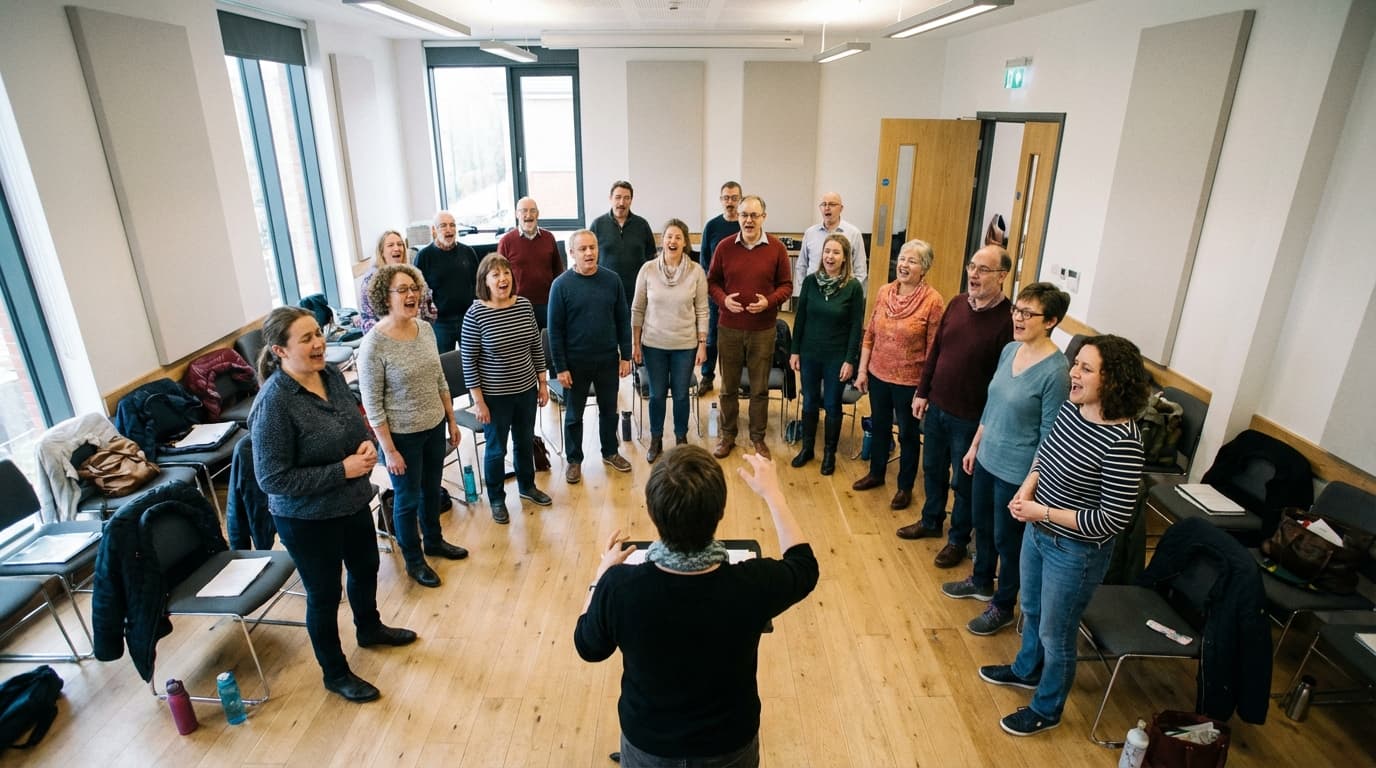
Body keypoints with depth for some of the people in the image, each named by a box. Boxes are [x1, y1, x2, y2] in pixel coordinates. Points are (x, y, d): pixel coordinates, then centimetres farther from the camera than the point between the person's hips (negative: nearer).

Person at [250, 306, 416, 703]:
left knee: (366, 568, 27)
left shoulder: (331, 374, -6)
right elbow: (272, 479, -24)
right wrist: (342, 470, -25)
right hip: (308, 521, -7)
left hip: (353, 504, 7)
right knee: (324, 594, 13)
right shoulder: (274, 403, -27)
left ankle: (370, 629, 56)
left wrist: (367, 444, -10)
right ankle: (336, 674, 36)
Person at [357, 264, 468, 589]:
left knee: (432, 489, 23)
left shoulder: (425, 328, -3)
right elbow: (372, 404, -17)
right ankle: (413, 561, 34)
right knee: (408, 498, 13)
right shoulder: (373, 344, -22)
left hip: (434, 427, 6)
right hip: (402, 436, -6)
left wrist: (452, 421, 11)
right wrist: (389, 450, -16)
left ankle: (433, 540, 47)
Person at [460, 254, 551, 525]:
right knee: (496, 449, 13)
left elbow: (537, 347, 6)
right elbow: (468, 361, -13)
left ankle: (527, 486, 45)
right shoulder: (475, 314, -17)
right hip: (495, 396, -4)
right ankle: (496, 500, 33)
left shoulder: (525, 305, -4)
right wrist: (478, 401, -13)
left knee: (526, 442, 22)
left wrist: (543, 383, 7)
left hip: (526, 390, 5)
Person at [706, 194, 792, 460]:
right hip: (729, 328, 1)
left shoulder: (777, 248, -4)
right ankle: (728, 435, 28)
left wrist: (769, 301, -16)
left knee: (760, 389, 10)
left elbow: (786, 285, 2)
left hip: (763, 330, -1)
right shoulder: (724, 247, -2)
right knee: (728, 387, 12)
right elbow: (712, 282, 6)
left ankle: (758, 438, 25)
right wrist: (723, 299, -14)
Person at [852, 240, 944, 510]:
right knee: (879, 426, 22)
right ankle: (876, 473, 43)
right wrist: (862, 370, 4)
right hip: (878, 375, 5)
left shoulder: (932, 300, -16)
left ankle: (905, 487, 31)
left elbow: (933, 349, -14)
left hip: (909, 381, -5)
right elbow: (869, 335, 5)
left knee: (907, 434, 13)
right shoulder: (884, 292, -1)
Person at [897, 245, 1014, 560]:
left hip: (971, 418, -6)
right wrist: (922, 392, 10)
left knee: (963, 481, 11)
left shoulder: (1007, 319, -20)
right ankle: (931, 521, 43)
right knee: (932, 469, 21)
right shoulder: (957, 303, 0)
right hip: (936, 406, 6)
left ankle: (958, 540, 31)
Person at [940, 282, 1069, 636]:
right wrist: (975, 446, 17)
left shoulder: (1055, 371, -23)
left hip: (1017, 472, -7)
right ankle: (981, 582, 48)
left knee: (1007, 540, 12)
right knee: (981, 525, 24)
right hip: (987, 459, 7)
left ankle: (1003, 606, 34)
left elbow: (1049, 435, -19)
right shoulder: (1010, 350, -1)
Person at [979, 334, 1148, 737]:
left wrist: (1042, 512, -24)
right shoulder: (1071, 408, -8)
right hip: (1038, 533, 7)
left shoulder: (1122, 443, -30)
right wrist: (1027, 488, -6)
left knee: (1055, 634, 15)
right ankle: (1026, 670, 56)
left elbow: (1113, 519, -25)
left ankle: (1046, 709, 41)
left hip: (1075, 552, -7)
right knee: (1031, 610, 29)